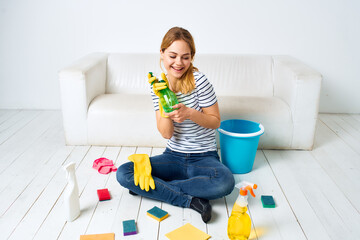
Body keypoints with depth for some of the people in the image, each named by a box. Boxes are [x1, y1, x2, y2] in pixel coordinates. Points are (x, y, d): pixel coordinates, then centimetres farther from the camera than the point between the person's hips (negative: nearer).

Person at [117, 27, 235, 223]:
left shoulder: (199, 81, -13)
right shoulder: (158, 87, -2)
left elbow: (215, 121, -6)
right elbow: (166, 134, -7)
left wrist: (190, 113, -25)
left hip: (203, 157, -3)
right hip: (173, 156, 4)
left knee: (225, 182, -35)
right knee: (123, 173, -16)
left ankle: (154, 188, -18)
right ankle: (191, 200, -18)